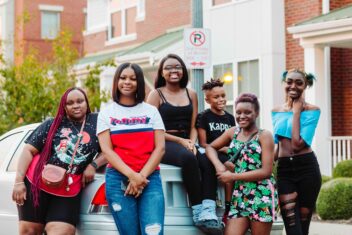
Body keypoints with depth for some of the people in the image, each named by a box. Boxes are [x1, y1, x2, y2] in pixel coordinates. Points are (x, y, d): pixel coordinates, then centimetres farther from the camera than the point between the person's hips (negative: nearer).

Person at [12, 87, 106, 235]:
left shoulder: (96, 122, 4)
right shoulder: (52, 125, 4)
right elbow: (29, 151, 3)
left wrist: (93, 165, -11)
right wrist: (19, 181, -7)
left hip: (69, 190, 0)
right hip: (35, 183, 1)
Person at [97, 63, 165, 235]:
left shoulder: (151, 111, 12)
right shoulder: (106, 113, 10)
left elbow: (160, 148, 5)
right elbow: (107, 150, 0)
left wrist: (142, 176, -9)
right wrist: (131, 175, -13)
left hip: (150, 178, 0)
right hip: (118, 179, 0)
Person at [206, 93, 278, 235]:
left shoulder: (264, 135, -2)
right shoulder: (233, 132, 12)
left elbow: (266, 171, -10)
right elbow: (210, 147, 18)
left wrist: (233, 176, -10)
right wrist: (219, 166, -4)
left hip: (261, 196, -4)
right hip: (239, 195, 4)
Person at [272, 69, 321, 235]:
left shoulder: (312, 110, -3)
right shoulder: (276, 112, 11)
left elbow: (298, 144, -16)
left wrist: (297, 111, -10)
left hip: (307, 167, -3)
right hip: (283, 169, 3)